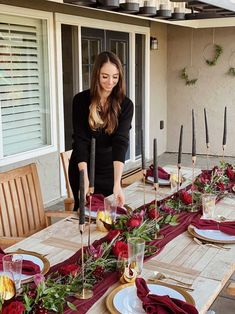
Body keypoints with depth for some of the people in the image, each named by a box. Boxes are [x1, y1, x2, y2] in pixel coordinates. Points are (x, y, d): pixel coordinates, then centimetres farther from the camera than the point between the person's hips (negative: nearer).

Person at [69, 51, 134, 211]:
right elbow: (80, 140, -16)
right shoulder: (81, 100, -11)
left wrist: (117, 183, -34)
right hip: (82, 168, 0)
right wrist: (85, 179, -27)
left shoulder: (125, 104, -11)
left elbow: (121, 141, -22)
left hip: (109, 170, 1)